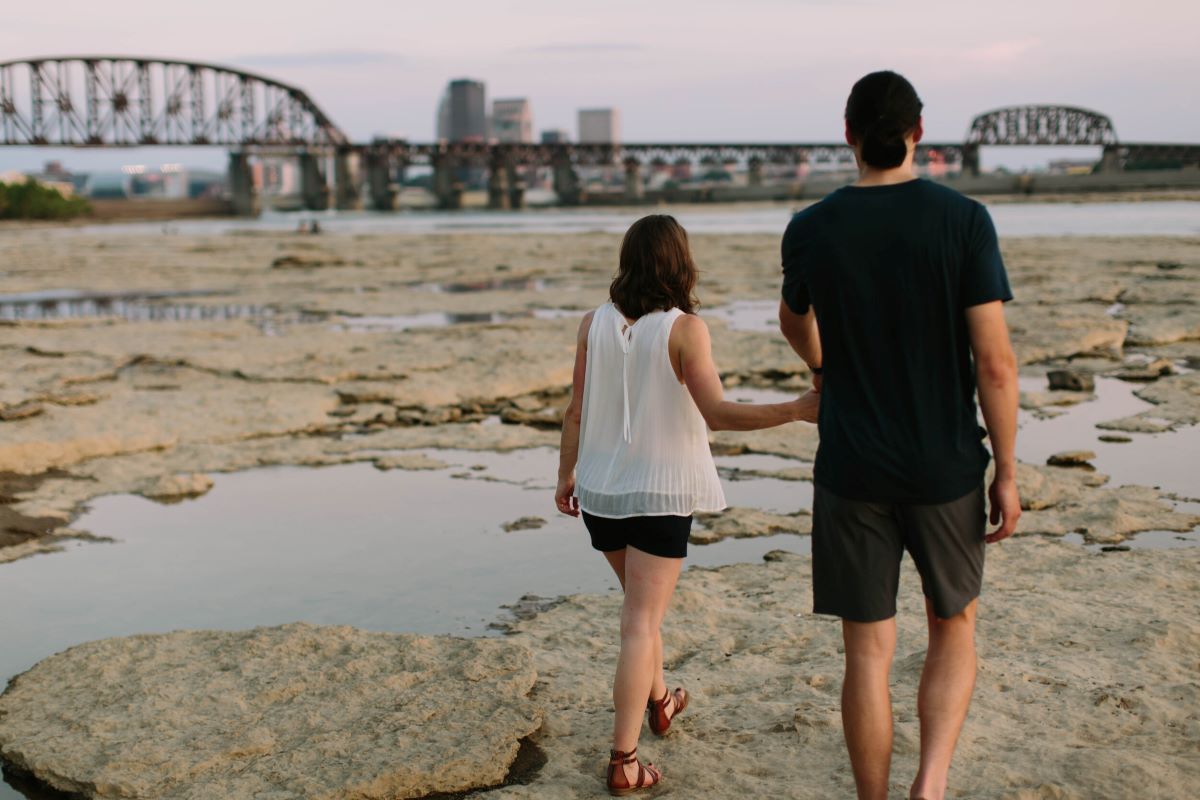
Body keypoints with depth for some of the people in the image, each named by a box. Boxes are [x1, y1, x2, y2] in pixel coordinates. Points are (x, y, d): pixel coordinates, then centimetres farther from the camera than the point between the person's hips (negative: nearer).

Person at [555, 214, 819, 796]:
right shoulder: (684, 328, -14)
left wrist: (565, 475, 15)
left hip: (602, 487, 5)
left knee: (641, 604, 26)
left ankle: (658, 701, 44)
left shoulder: (594, 325, -2)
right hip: (660, 492, -5)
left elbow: (576, 410, 2)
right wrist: (798, 410, -20)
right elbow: (717, 413, -21)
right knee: (641, 623, -1)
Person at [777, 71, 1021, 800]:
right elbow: (995, 362, -12)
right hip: (946, 471, 0)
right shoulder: (965, 221, -11)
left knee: (868, 652, 9)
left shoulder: (810, 230, -4)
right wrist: (1007, 474, -2)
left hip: (851, 473, 1)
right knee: (954, 626, 20)